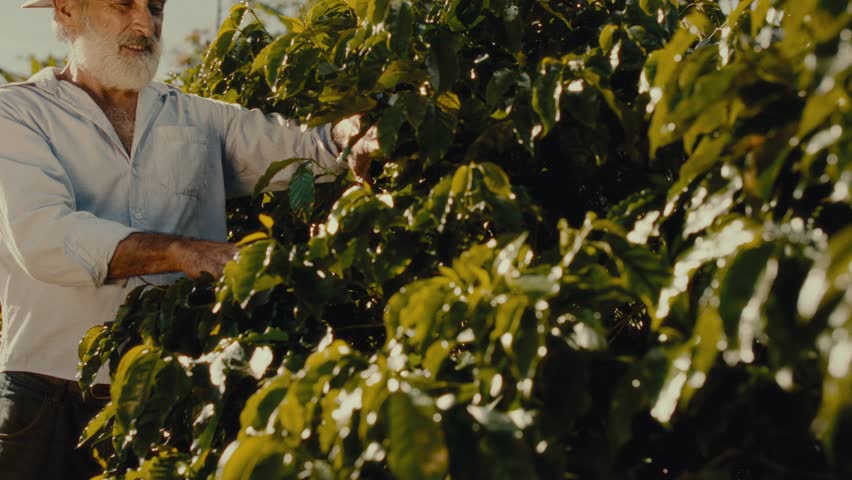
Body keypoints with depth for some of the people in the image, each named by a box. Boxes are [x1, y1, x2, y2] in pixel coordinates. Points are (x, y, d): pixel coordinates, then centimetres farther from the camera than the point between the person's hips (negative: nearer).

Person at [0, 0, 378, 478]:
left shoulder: (199, 119, 16)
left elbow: (303, 146, 3)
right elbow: (43, 238, -13)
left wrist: (349, 136, -22)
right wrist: (182, 252, -24)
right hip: (50, 404, -2)